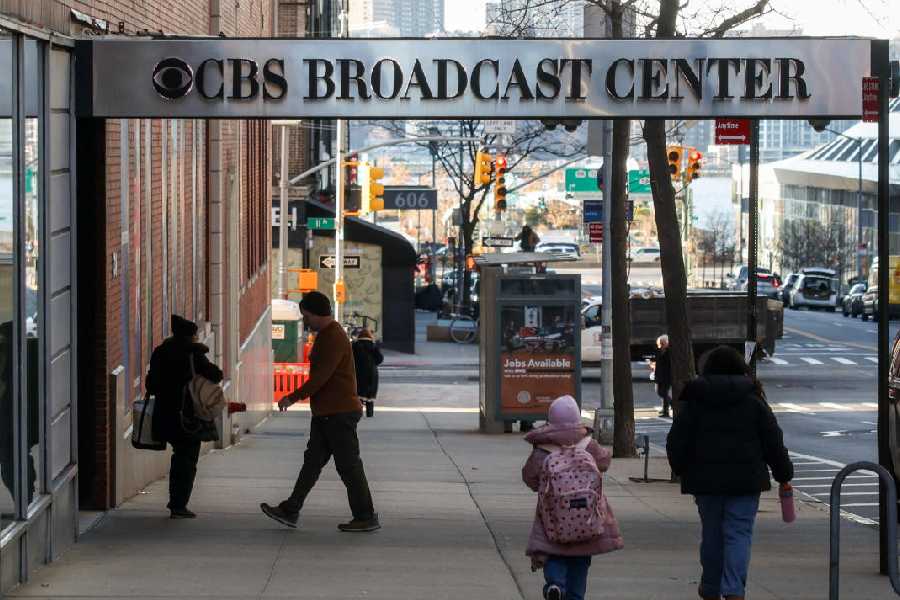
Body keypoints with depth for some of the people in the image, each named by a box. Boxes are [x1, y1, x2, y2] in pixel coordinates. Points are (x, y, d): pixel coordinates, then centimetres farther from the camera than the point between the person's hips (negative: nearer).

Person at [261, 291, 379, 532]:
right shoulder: (326, 334, 16)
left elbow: (321, 376, -22)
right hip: (326, 413, 10)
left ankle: (366, 518, 0)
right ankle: (290, 511, 13)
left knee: (348, 466, -5)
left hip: (339, 413, -10)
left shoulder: (334, 338, -17)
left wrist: (293, 397, -18)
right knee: (312, 461, 10)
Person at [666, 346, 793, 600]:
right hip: (745, 480, -1)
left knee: (711, 534, 12)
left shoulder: (694, 401, 2)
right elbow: (773, 442, 3)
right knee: (739, 534, -2)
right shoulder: (753, 400, 2)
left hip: (705, 479, 1)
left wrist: (682, 471, 17)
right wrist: (784, 474, 12)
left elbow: (676, 443, 2)